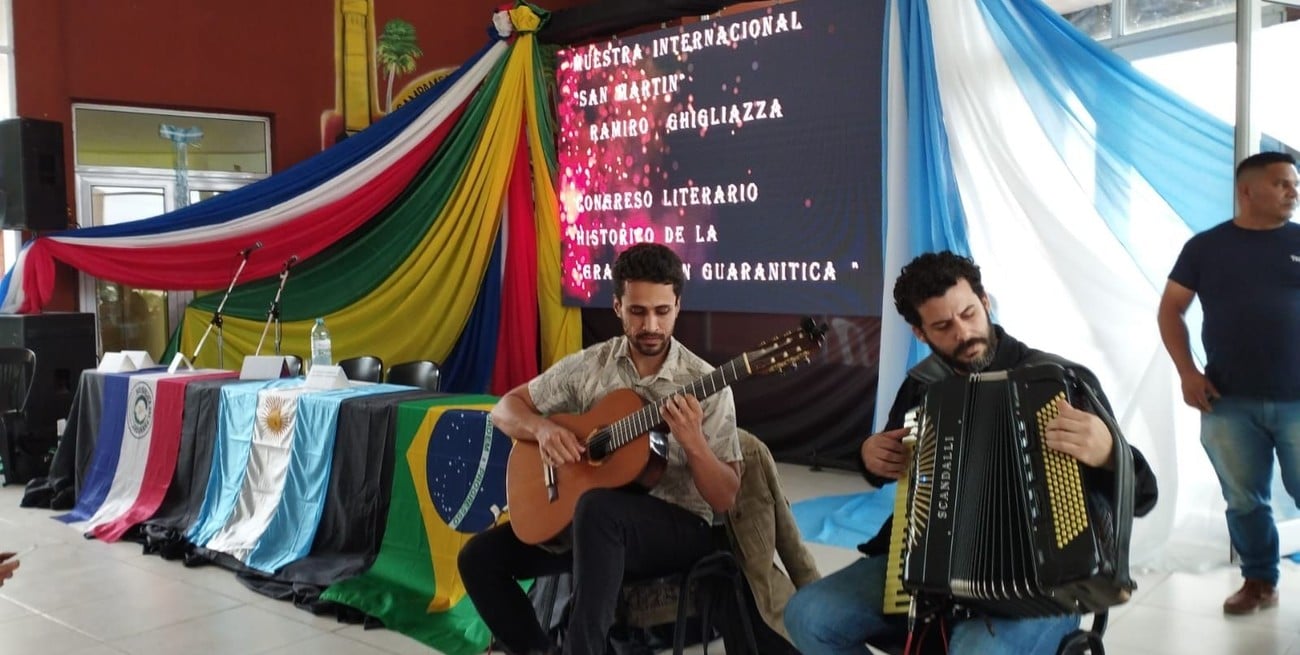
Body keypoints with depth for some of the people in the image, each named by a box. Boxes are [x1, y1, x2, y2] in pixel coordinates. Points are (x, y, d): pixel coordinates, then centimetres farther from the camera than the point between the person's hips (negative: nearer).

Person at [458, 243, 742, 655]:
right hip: (590, 521, 5)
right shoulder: (588, 366, 1)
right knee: (479, 558, -9)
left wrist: (692, 442, -29)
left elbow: (725, 500, -10)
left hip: (681, 527, -4)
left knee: (597, 507, -37)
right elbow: (505, 409, 7)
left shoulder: (706, 385, -9)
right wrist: (542, 428, -15)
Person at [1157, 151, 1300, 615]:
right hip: (1228, 403, 0)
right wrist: (1187, 372, -3)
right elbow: (1170, 309, 7)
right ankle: (1259, 581, 24)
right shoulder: (1206, 246, 5)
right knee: (1244, 501, 8)